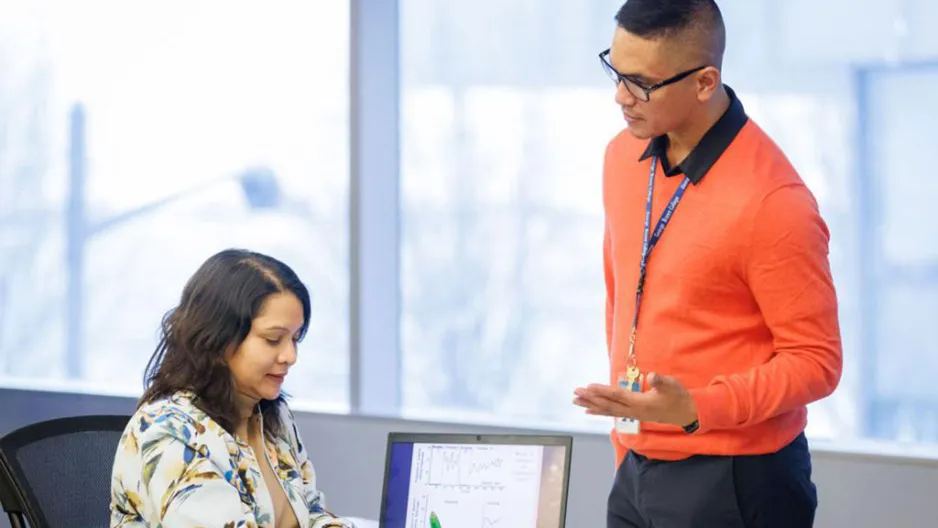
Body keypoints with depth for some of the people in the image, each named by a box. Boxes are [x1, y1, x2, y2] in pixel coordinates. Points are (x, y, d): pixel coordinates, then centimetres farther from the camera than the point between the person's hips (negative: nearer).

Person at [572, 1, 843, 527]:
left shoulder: (773, 202, -19)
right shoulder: (624, 156, 3)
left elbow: (815, 362, -15)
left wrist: (694, 410, -25)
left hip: (732, 483, -6)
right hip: (636, 471, 6)